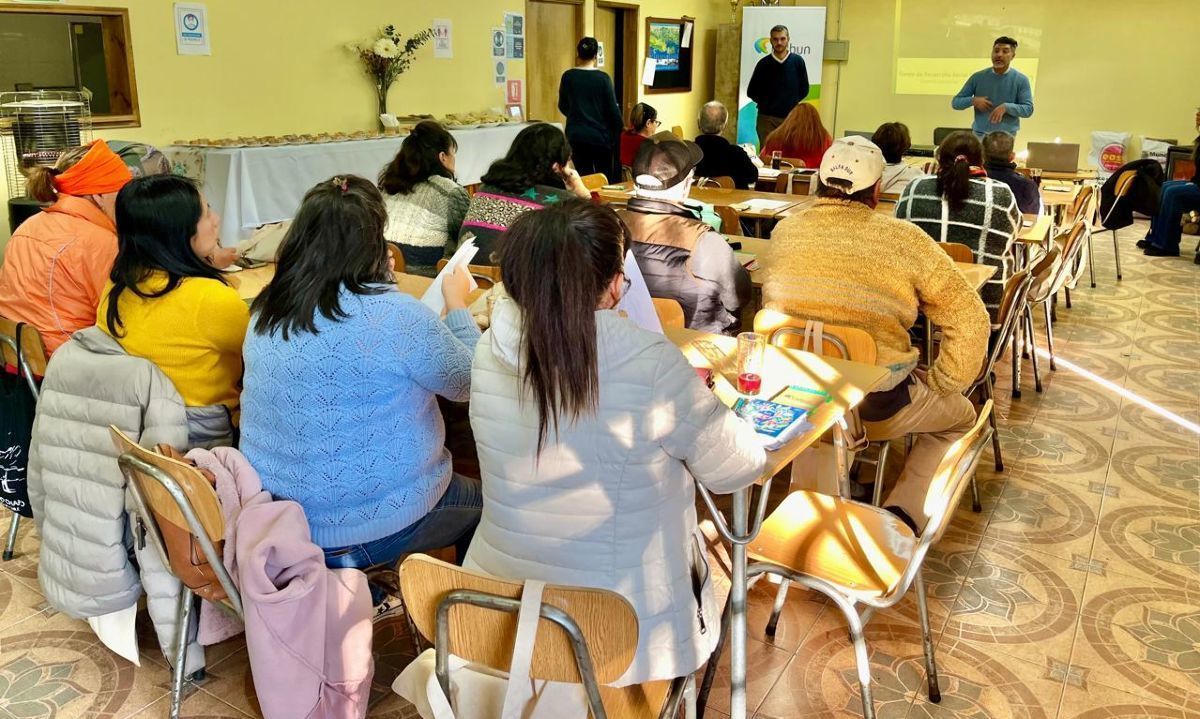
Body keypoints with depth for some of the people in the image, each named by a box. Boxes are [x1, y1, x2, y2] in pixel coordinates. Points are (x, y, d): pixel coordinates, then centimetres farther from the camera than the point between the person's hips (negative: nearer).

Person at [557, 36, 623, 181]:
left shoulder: (568, 76, -1)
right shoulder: (603, 78, -10)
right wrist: (619, 131, 6)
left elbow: (562, 106, 10)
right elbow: (612, 108, -8)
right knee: (605, 177, 8)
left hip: (576, 135, 3)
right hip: (600, 135, -3)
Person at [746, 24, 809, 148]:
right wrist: (764, 103, 2)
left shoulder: (797, 61, 0)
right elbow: (751, 91, 7)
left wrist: (792, 102, 3)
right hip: (767, 117, 0)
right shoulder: (764, 63, 0)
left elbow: (804, 89, 8)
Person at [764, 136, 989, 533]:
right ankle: (902, 514, 9)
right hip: (875, 404, -3)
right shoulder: (904, 239, -11)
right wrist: (939, 387, 4)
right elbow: (969, 321, -8)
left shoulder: (785, 231, -2)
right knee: (961, 415, 26)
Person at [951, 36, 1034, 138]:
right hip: (980, 135, 1)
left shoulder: (1021, 80, 0)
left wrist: (1006, 107, -20)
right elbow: (955, 102, 7)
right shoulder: (978, 77, 4)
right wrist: (973, 100, -13)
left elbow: (1028, 109, -4)